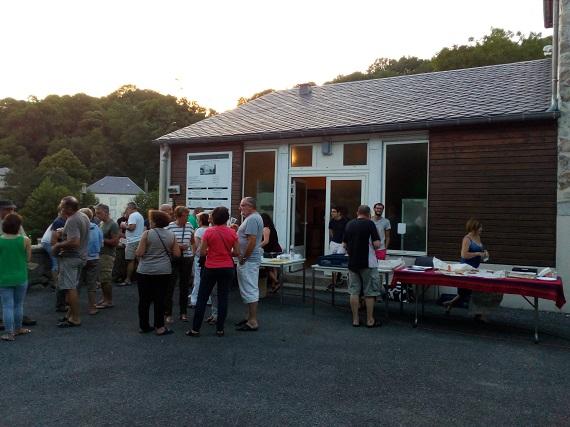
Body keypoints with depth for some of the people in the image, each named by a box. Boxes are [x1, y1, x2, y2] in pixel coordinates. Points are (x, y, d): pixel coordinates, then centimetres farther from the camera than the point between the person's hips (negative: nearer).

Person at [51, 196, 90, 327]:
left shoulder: (72, 221, -22)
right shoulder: (84, 216, 9)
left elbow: (74, 242, -31)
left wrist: (58, 245, -18)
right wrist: (64, 232, 15)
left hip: (70, 258, -10)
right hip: (81, 256, 10)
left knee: (70, 288, -4)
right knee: (72, 287, 18)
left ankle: (75, 319, 1)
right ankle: (71, 314, 27)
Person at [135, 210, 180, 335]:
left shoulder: (147, 234, -9)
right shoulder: (171, 235, 1)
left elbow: (139, 253, -10)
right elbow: (177, 254, 3)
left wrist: (136, 251, 11)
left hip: (145, 271, -2)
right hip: (164, 271, 2)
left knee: (144, 299, 10)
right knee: (160, 299, 7)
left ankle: (144, 326, 19)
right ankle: (159, 327, 8)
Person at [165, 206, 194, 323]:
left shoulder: (190, 226, 5)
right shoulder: (170, 226, -8)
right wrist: (177, 246, -16)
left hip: (187, 258, 4)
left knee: (185, 286, 10)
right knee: (170, 286, -3)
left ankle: (183, 313, 21)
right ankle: (168, 313, 8)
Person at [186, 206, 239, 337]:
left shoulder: (209, 232, -9)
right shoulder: (232, 233, -3)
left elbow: (202, 252, -7)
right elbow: (237, 252, 0)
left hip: (211, 268, -2)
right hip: (227, 269, 2)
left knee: (202, 298, 8)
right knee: (223, 298, 9)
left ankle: (195, 329, 12)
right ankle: (220, 329, 12)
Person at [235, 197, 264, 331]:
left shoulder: (252, 219, -18)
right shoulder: (254, 217, 16)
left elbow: (252, 241, -24)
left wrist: (243, 258, -19)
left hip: (249, 260, -11)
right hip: (250, 259, 11)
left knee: (250, 290, -6)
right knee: (250, 290, 16)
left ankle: (252, 322, 0)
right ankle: (250, 317, 25)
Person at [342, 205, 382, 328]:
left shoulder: (349, 224, 7)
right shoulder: (369, 224, -9)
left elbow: (345, 244, 12)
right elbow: (377, 244, -15)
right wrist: (374, 245, 7)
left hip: (352, 263, 5)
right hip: (368, 263, -5)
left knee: (354, 291, 8)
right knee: (369, 292, 4)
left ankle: (355, 320, 11)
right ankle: (370, 320, 9)